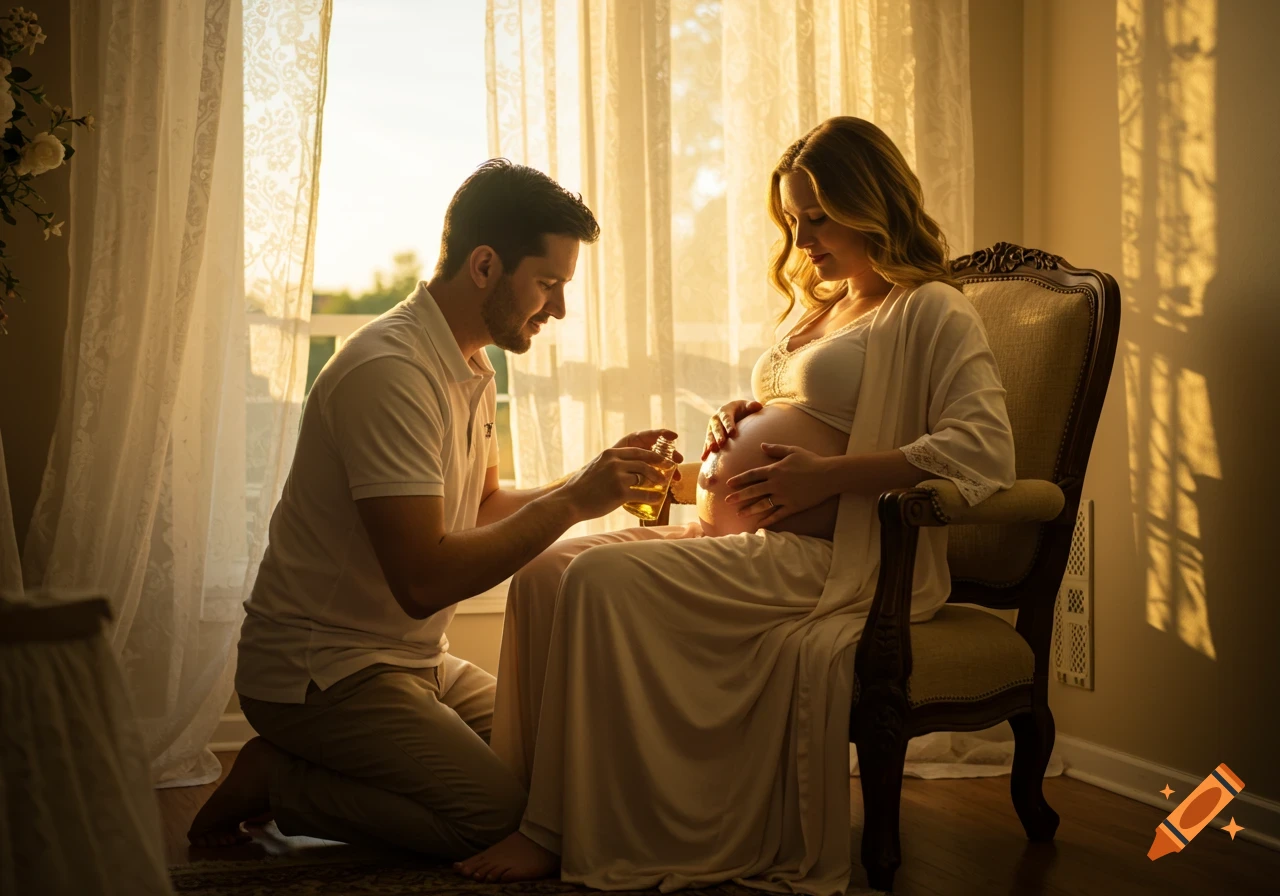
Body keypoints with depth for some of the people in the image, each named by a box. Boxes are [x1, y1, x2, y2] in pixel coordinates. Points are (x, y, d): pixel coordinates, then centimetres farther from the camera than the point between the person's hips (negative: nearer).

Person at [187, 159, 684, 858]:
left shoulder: (470, 368, 10)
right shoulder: (390, 372, -23)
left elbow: (483, 508, 20)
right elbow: (424, 581, -28)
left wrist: (591, 482, 4)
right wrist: (574, 502, -22)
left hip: (417, 662, 10)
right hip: (322, 670, -10)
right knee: (503, 814, -22)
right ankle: (271, 782, -3)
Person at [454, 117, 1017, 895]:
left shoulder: (931, 311, -2)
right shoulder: (824, 309, 26)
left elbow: (983, 451, -16)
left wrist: (828, 474, -19)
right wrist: (743, 423, 14)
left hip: (824, 560, -9)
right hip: (723, 538, 9)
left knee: (604, 581, -27)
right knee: (546, 571, -11)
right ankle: (520, 810, -13)